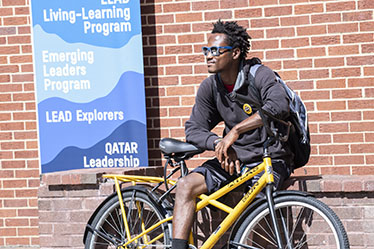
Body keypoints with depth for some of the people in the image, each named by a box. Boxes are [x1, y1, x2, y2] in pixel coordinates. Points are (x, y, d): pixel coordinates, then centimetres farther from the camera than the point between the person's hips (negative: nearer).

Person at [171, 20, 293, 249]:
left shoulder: (259, 75, -14)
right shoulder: (210, 87, 2)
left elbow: (279, 106, -34)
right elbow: (194, 130, 0)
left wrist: (235, 131, -37)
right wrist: (221, 144, -22)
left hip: (270, 159, -5)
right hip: (234, 160, 5)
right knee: (186, 185, -15)